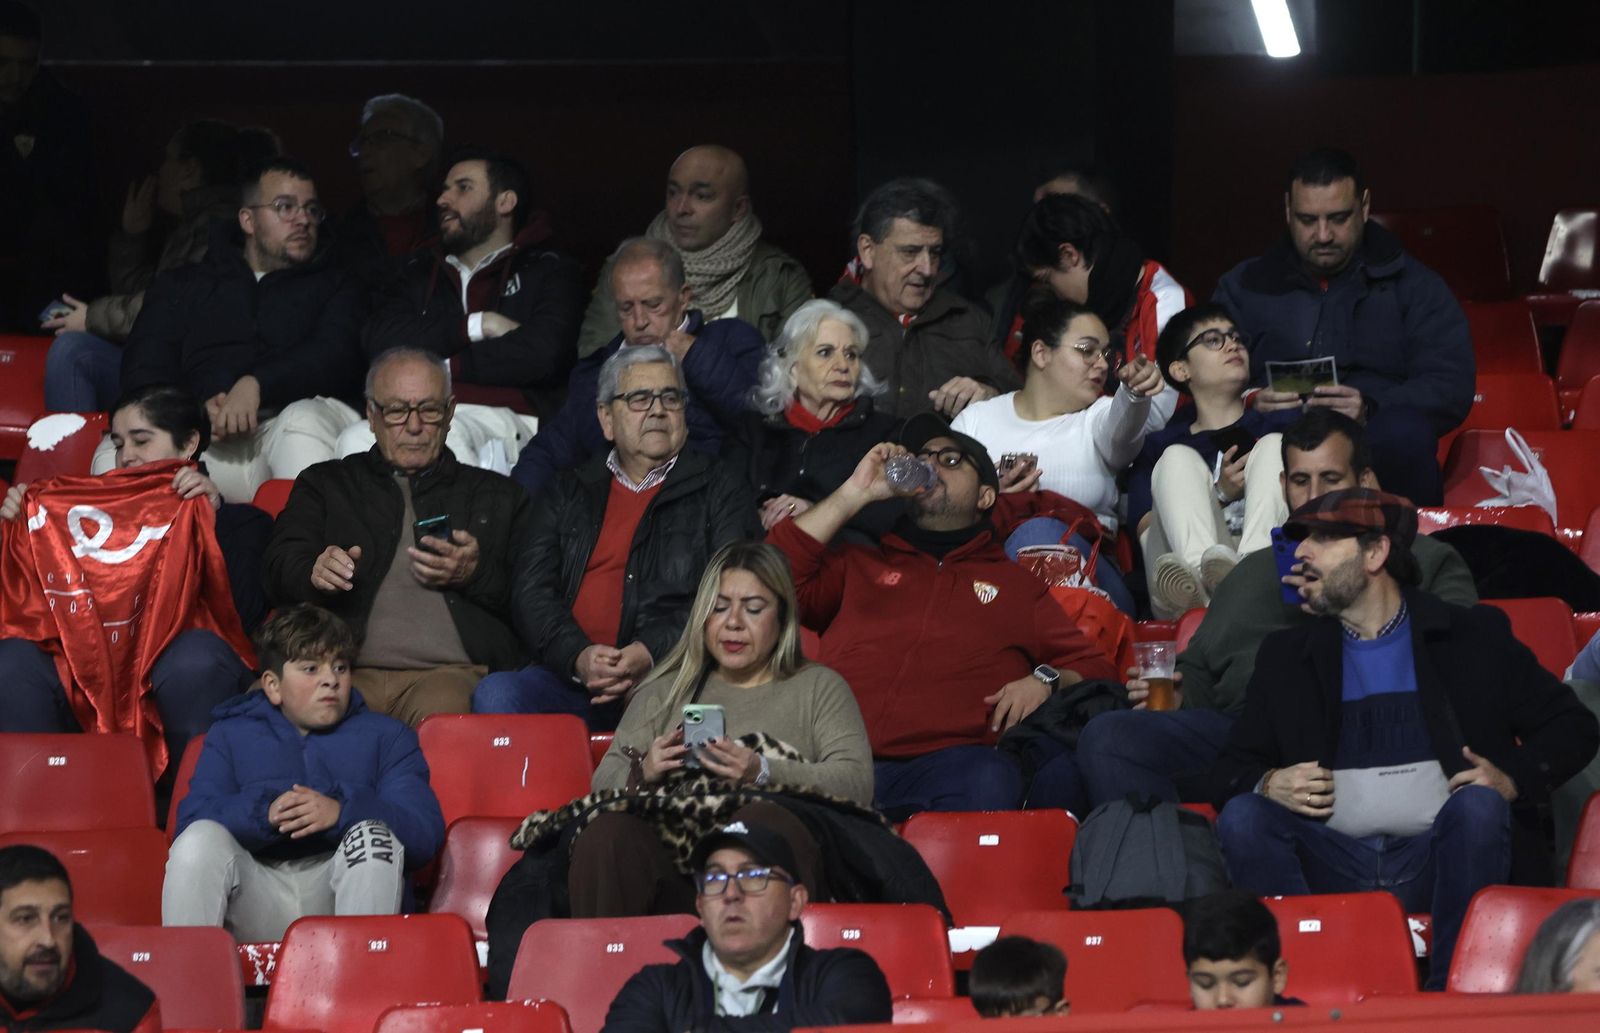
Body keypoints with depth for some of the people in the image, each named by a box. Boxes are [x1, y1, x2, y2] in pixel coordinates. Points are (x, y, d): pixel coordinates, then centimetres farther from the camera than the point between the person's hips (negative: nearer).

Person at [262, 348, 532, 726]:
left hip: (451, 671, 0)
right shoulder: (325, 485, 27)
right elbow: (281, 568, 11)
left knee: (444, 707, -39)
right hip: (346, 672, 0)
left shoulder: (498, 496, 26)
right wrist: (315, 572, -13)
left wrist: (476, 575, -2)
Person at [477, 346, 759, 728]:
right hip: (570, 678, 3)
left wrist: (651, 654, -16)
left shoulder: (721, 492, 16)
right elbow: (531, 587, 11)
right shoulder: (567, 493, 24)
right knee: (494, 694, -29)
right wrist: (577, 656, -11)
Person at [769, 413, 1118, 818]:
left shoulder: (1018, 585, 30)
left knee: (989, 782, -39)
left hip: (952, 757, 0)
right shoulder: (860, 566, 31)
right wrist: (855, 493, 18)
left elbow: (1096, 670, 25)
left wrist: (1045, 680, 1)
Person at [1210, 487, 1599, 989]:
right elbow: (1228, 772, 17)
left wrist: (1514, 779, -7)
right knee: (1242, 817, -24)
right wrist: (1266, 785, -7)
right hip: (1333, 866, 2)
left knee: (1477, 806, -33)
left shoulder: (1474, 637, 11)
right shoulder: (1285, 656, 18)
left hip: (1435, 862, -2)